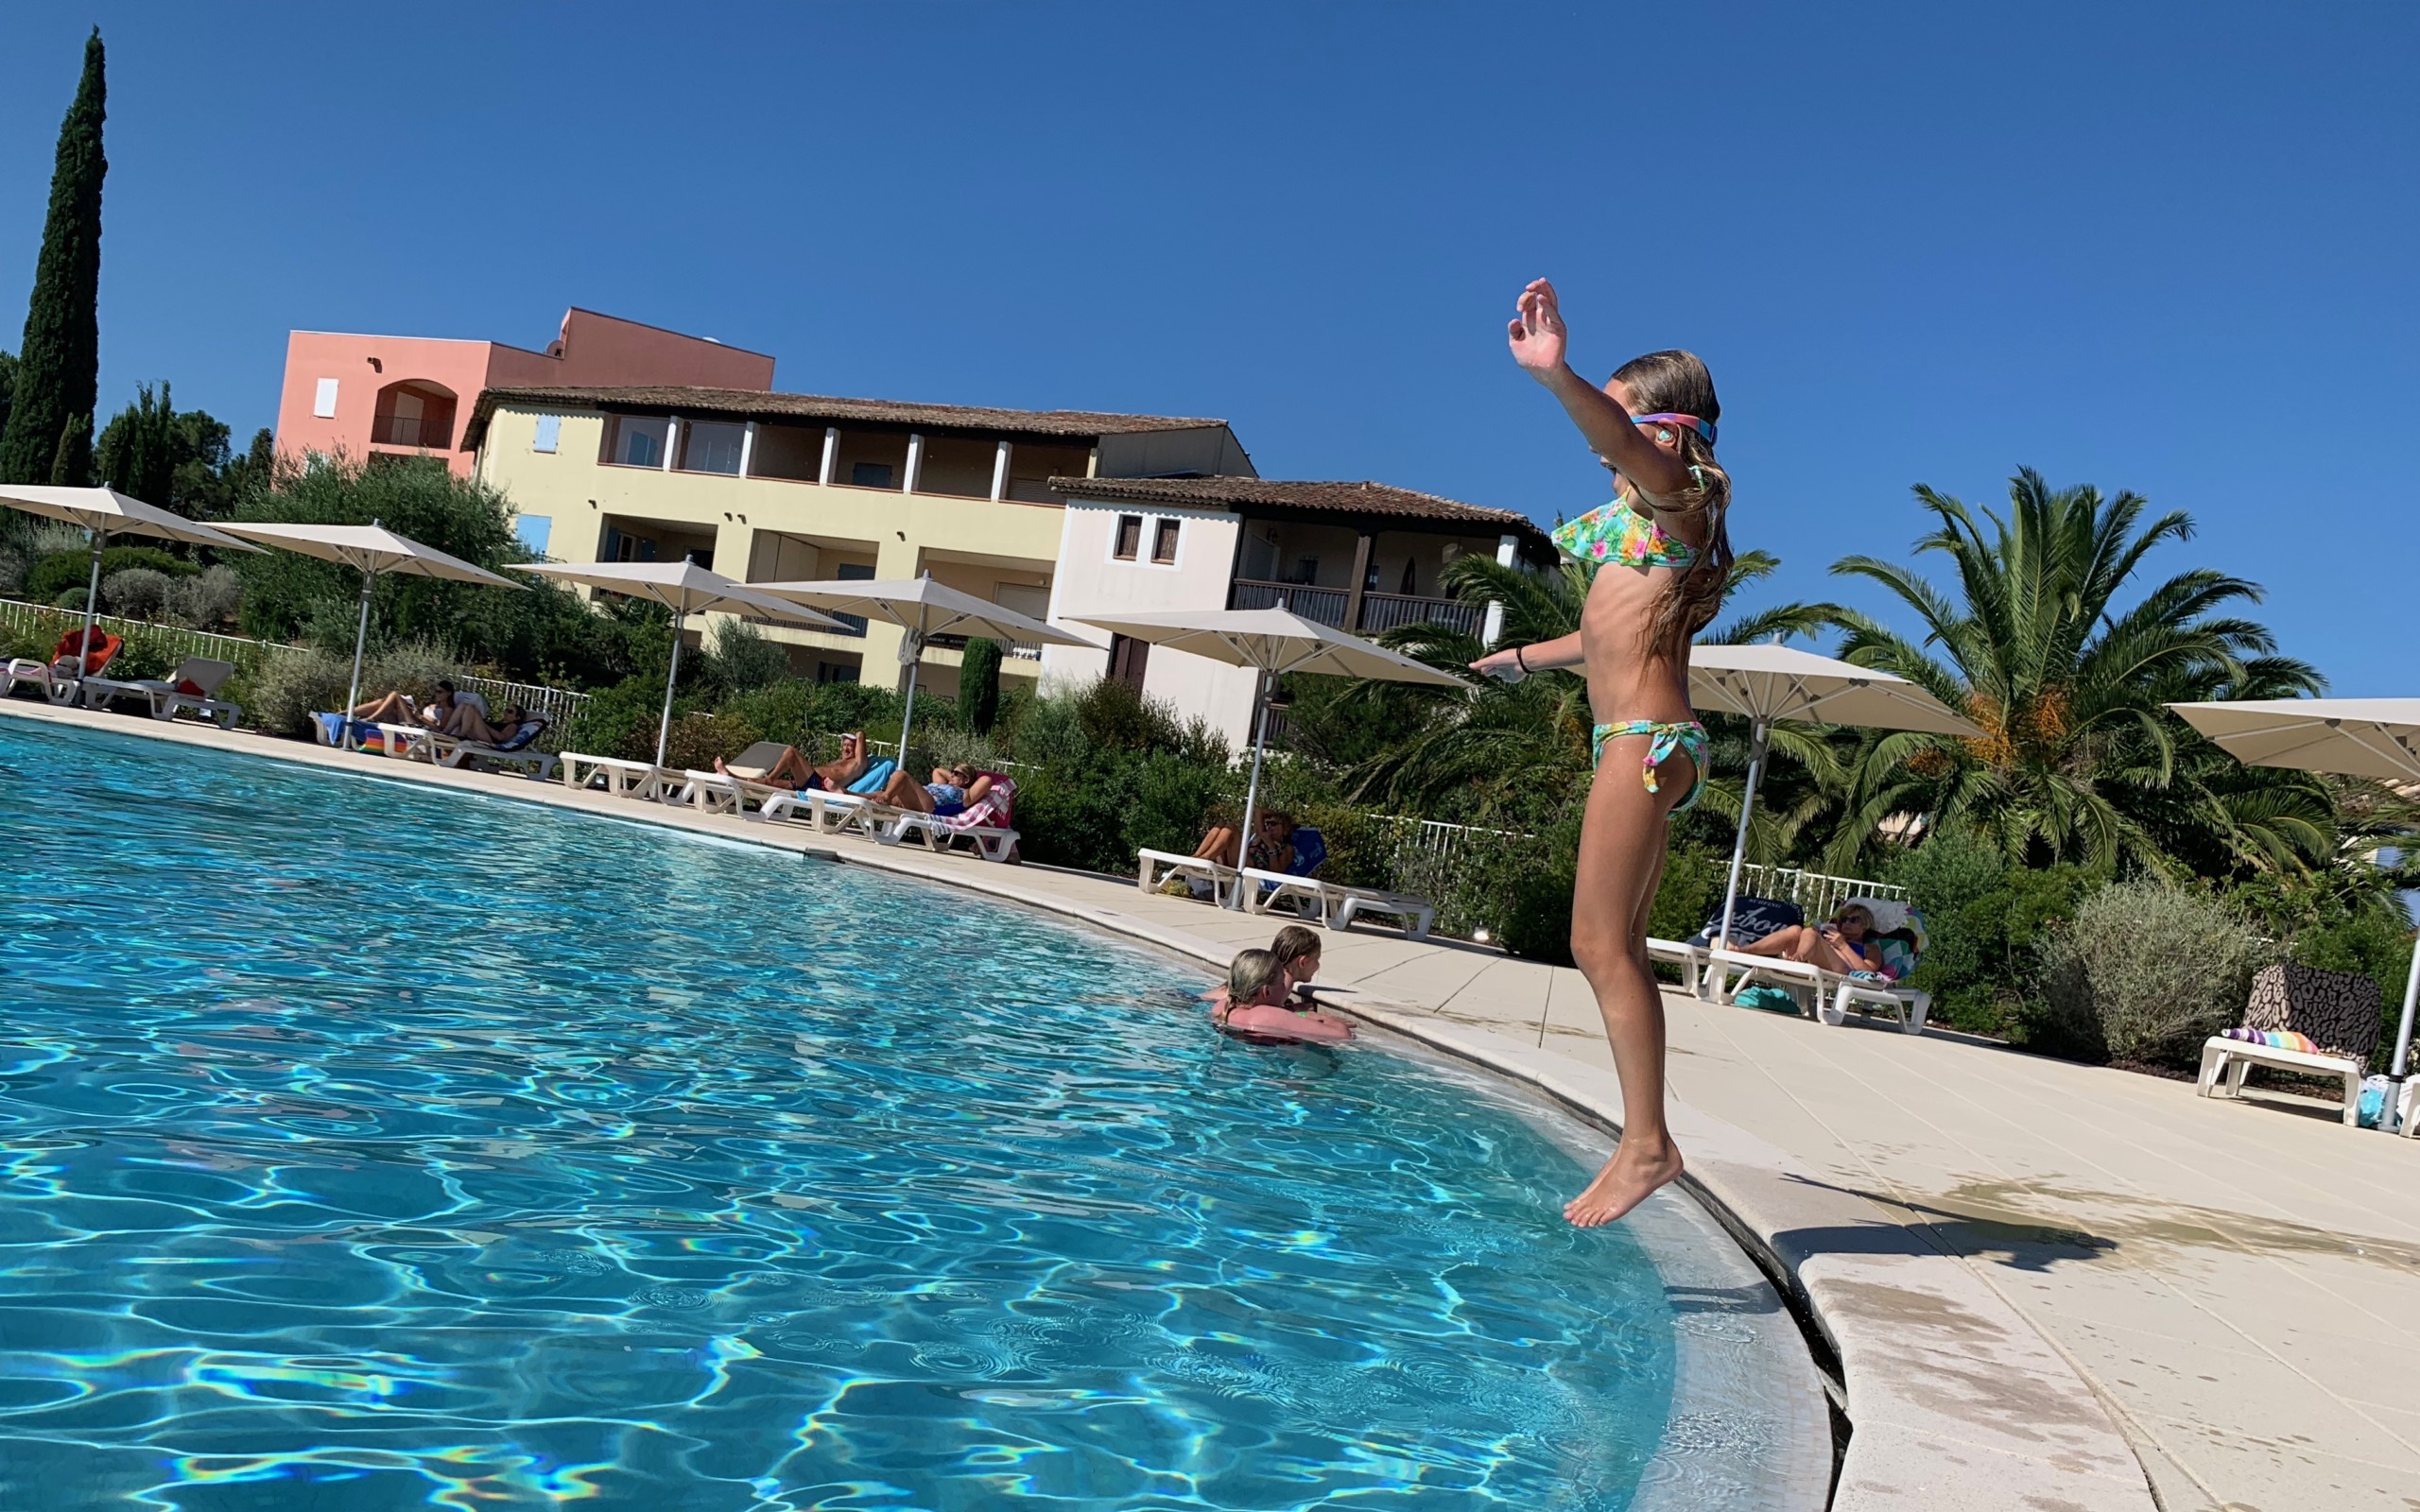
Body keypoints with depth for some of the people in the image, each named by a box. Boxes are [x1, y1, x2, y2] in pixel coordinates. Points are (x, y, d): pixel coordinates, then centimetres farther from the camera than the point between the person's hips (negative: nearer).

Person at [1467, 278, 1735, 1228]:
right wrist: (1522, 659, 49)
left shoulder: (1678, 491, -5)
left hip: (1645, 740, -10)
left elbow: (1623, 443, -30)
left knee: (1599, 943, -11)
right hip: (1641, 744, 10)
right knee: (1615, 947, 10)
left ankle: (1648, 1143, -6)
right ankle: (1641, 1140, 16)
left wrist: (1556, 376, -48)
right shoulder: (1649, 515, 22)